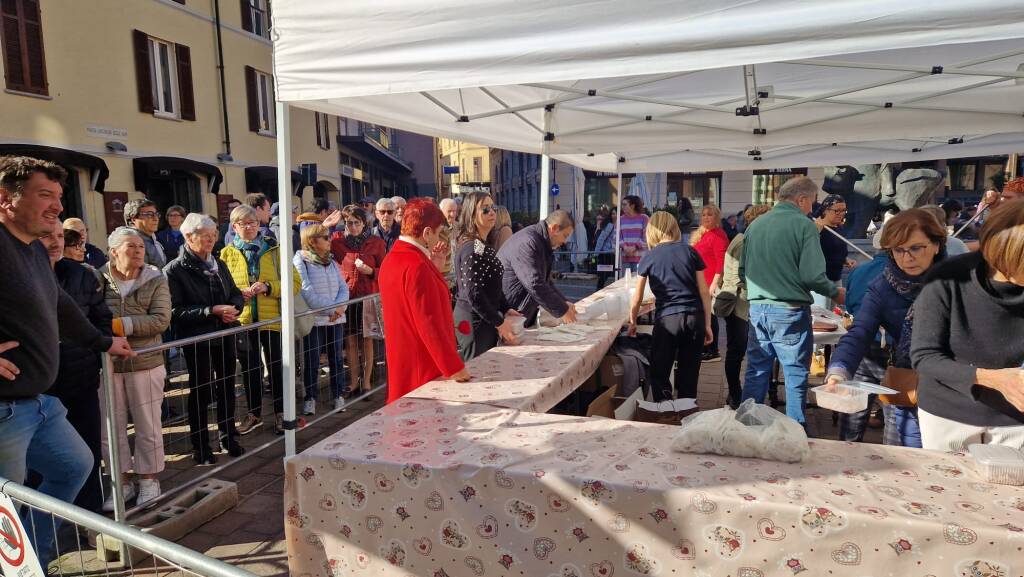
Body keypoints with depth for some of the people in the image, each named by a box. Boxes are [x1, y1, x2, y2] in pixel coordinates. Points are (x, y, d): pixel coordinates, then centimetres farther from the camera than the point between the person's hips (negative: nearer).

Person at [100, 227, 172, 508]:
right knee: (110, 427, 10)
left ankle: (149, 479, 24)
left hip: (145, 363, -1)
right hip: (106, 364, 2)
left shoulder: (156, 280, -2)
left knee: (147, 425, 8)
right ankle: (122, 482, 25)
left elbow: (160, 320, -12)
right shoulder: (97, 279, 1)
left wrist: (120, 325, -19)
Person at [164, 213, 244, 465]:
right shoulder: (175, 270, -10)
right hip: (198, 340, -6)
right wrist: (212, 311, -23)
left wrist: (233, 307, -8)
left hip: (225, 336, 6)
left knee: (227, 387, 14)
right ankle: (200, 447, 18)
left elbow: (236, 294, 15)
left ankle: (228, 437, 30)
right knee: (201, 393, 4)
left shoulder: (219, 264, 10)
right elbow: (175, 311, -17)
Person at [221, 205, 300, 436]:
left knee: (276, 367, 6)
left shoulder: (274, 250, 1)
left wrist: (268, 287, -17)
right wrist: (238, 293, -13)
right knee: (249, 369, 14)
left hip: (272, 319, -1)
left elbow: (294, 283, -3)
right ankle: (254, 412, 30)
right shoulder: (227, 254, 5)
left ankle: (280, 412, 21)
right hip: (243, 320, 2)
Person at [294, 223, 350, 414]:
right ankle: (310, 397, 14)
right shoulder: (300, 261, -6)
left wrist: (340, 306, -13)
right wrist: (329, 310, -18)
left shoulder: (331, 262, 13)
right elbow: (306, 291, -15)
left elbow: (343, 287, 6)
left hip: (336, 318, 5)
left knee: (336, 357, 9)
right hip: (313, 319, -5)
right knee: (311, 360, 1)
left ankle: (338, 395, 18)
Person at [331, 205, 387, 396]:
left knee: (366, 340, 3)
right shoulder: (337, 240, 5)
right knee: (350, 340, 4)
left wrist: (370, 271, -13)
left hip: (368, 296, -1)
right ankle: (354, 382, 14)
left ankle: (366, 382, 12)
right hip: (345, 296, 1)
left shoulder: (376, 243, 2)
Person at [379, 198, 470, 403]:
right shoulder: (417, 266, -22)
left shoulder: (391, 260, 8)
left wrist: (432, 266, 12)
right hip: (424, 370, -9)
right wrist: (454, 367, -18)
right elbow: (430, 324, -24)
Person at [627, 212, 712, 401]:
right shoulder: (690, 251, 7)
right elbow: (704, 292, 4)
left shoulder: (649, 258, 3)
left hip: (667, 319, -3)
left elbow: (637, 299, 9)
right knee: (689, 378, 11)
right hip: (695, 318, 3)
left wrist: (632, 323, 25)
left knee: (659, 376, 8)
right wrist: (708, 324, 10)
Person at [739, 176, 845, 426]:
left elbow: (742, 271, 12)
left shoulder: (755, 225, 8)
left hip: (757, 309, 5)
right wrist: (836, 293, 3)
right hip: (789, 312, -5)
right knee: (796, 375, 7)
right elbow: (812, 275, -14)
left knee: (756, 372, 14)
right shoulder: (804, 225, -9)